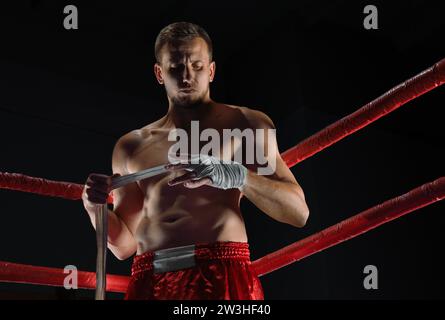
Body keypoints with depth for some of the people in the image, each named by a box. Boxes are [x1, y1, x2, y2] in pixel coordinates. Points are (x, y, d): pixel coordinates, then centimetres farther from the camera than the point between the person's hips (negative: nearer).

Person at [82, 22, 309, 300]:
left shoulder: (244, 124, 10)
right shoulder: (131, 147, 19)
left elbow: (298, 212, 1)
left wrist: (238, 176, -14)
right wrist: (95, 207, 1)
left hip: (223, 276, -3)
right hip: (149, 282, 3)